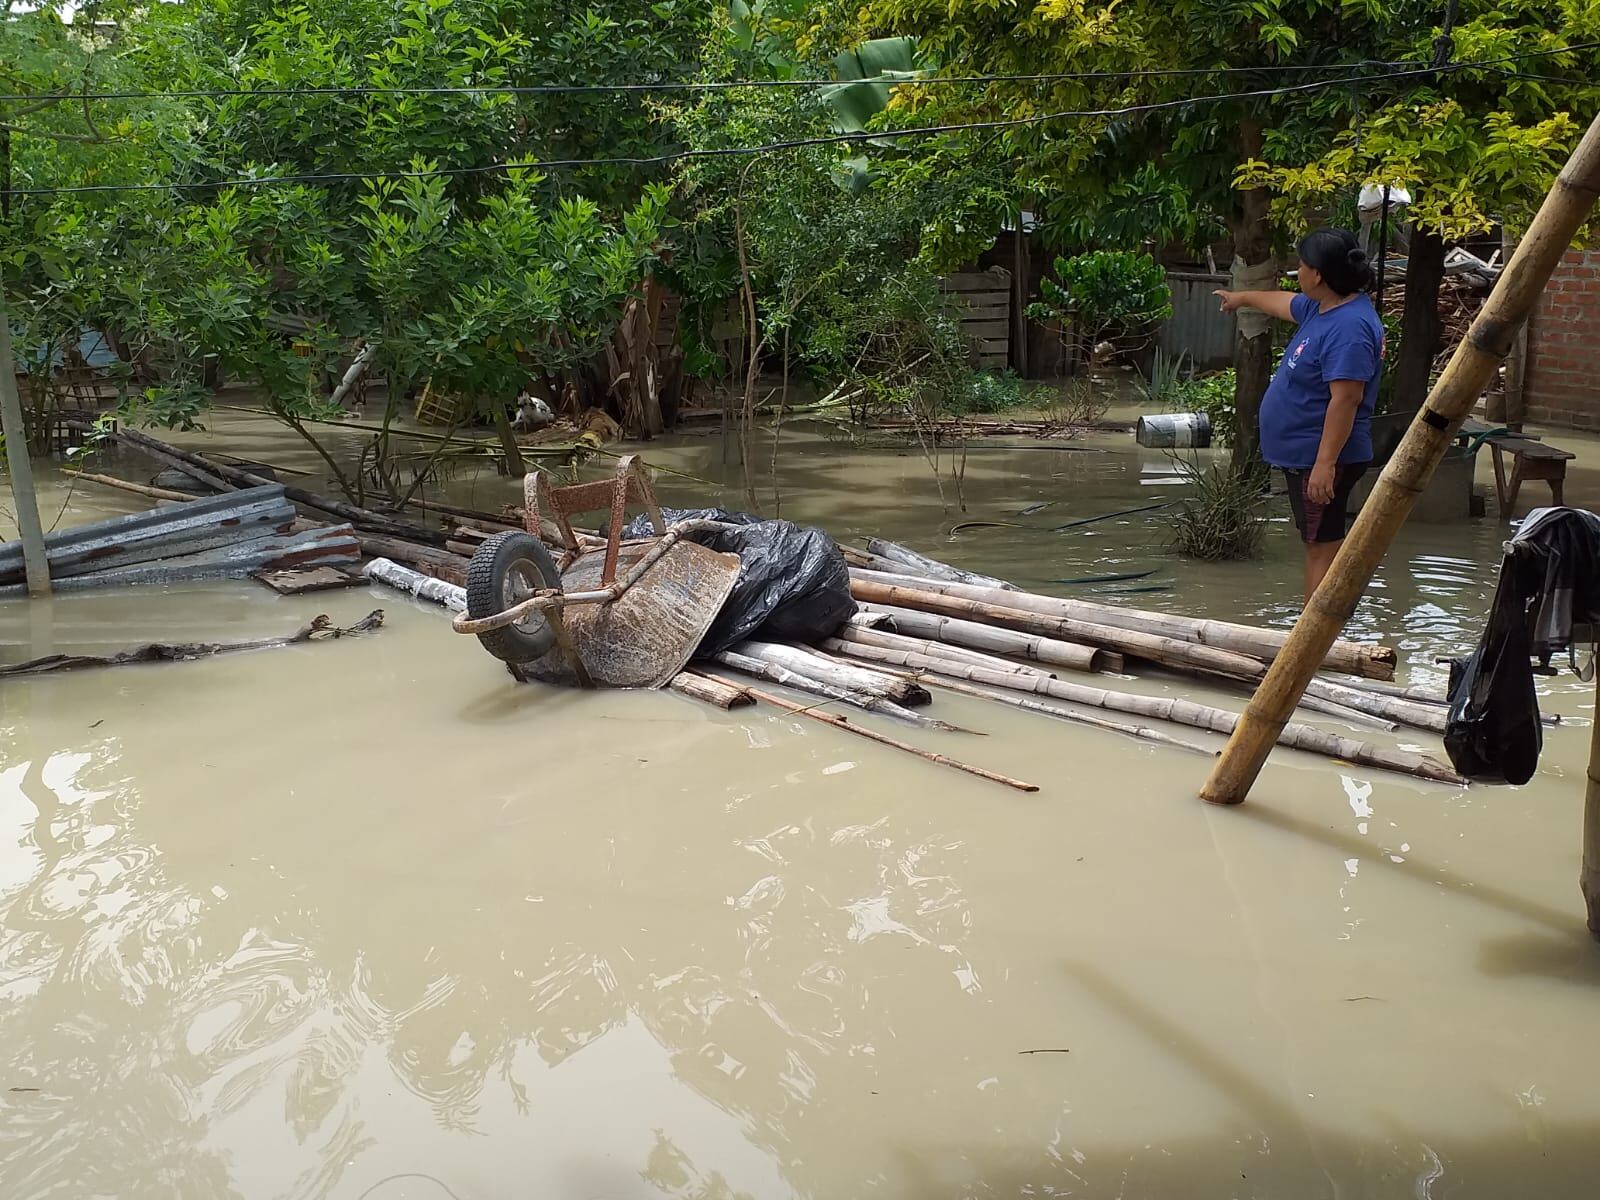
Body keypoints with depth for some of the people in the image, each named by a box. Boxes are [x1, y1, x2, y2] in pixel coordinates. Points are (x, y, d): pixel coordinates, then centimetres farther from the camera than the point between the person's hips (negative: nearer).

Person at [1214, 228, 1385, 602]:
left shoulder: (1350, 326, -23)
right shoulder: (1320, 307, 10)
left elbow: (1345, 399, -28)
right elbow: (1285, 303, 33)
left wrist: (1325, 463, -30)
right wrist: (1243, 298, 51)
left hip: (1322, 459, -11)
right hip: (1304, 455, 11)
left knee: (1322, 546, -7)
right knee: (1317, 545, 15)